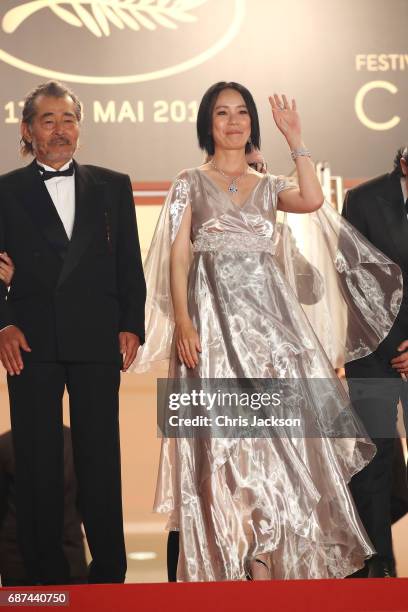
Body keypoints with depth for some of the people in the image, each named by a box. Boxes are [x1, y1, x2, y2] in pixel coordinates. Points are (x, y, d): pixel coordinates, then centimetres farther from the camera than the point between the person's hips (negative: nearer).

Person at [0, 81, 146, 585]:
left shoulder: (113, 186, 11)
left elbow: (129, 265, 10)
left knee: (101, 459, 5)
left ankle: (109, 574, 14)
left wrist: (131, 326, 1)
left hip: (97, 340, 1)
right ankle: (45, 575, 15)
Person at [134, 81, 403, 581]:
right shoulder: (189, 183, 8)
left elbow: (312, 201, -6)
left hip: (270, 314, 3)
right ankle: (250, 564, -1)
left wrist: (294, 138, -1)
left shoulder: (268, 187, 16)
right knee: (229, 435, -6)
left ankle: (268, 557, 6)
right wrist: (181, 320, -13)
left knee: (279, 431, -2)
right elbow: (177, 257, -1)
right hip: (215, 317, -3)